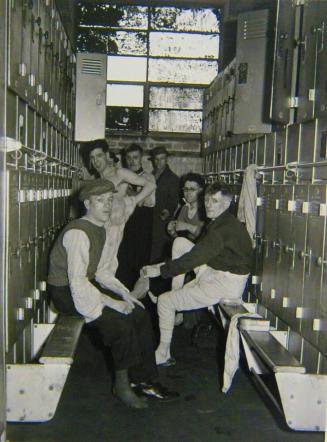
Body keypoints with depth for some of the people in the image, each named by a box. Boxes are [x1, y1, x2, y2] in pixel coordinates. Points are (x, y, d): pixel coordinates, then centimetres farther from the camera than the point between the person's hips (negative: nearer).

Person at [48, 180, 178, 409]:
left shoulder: (103, 231, 6)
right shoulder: (78, 233, -23)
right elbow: (77, 281, -28)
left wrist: (124, 293, 0)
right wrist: (110, 302, -26)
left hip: (88, 285, 9)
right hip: (66, 293, -9)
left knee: (140, 314, 0)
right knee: (120, 322, -23)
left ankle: (142, 379, 11)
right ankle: (122, 384, -2)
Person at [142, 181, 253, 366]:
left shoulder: (225, 228, -23)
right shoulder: (219, 222, 8)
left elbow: (194, 258, -25)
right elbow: (197, 253, 17)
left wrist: (160, 270, -19)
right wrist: (165, 266, 13)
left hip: (226, 284, -9)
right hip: (214, 272, 10)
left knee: (164, 301, -3)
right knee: (180, 242, 8)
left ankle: (163, 355, 12)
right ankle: (176, 295, 11)